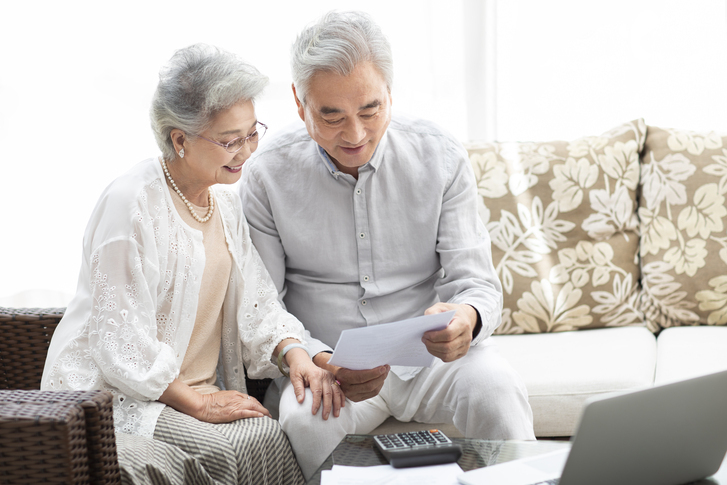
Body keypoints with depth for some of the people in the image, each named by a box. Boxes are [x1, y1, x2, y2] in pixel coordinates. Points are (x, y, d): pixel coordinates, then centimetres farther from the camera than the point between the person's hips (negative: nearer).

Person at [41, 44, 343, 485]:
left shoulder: (226, 202, 9)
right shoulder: (131, 204, -17)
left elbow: (255, 302, 8)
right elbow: (120, 340, -19)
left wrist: (294, 353, -13)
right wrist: (198, 404, -18)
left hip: (202, 390, 8)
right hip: (115, 394, -7)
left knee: (271, 437, -18)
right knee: (253, 445, -27)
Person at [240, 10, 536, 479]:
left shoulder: (441, 157, -3)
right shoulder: (267, 176, -5)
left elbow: (476, 282, -3)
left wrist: (467, 318, -30)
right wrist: (325, 365, -25)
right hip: (325, 357, -1)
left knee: (496, 387, -30)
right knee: (305, 420, -33)